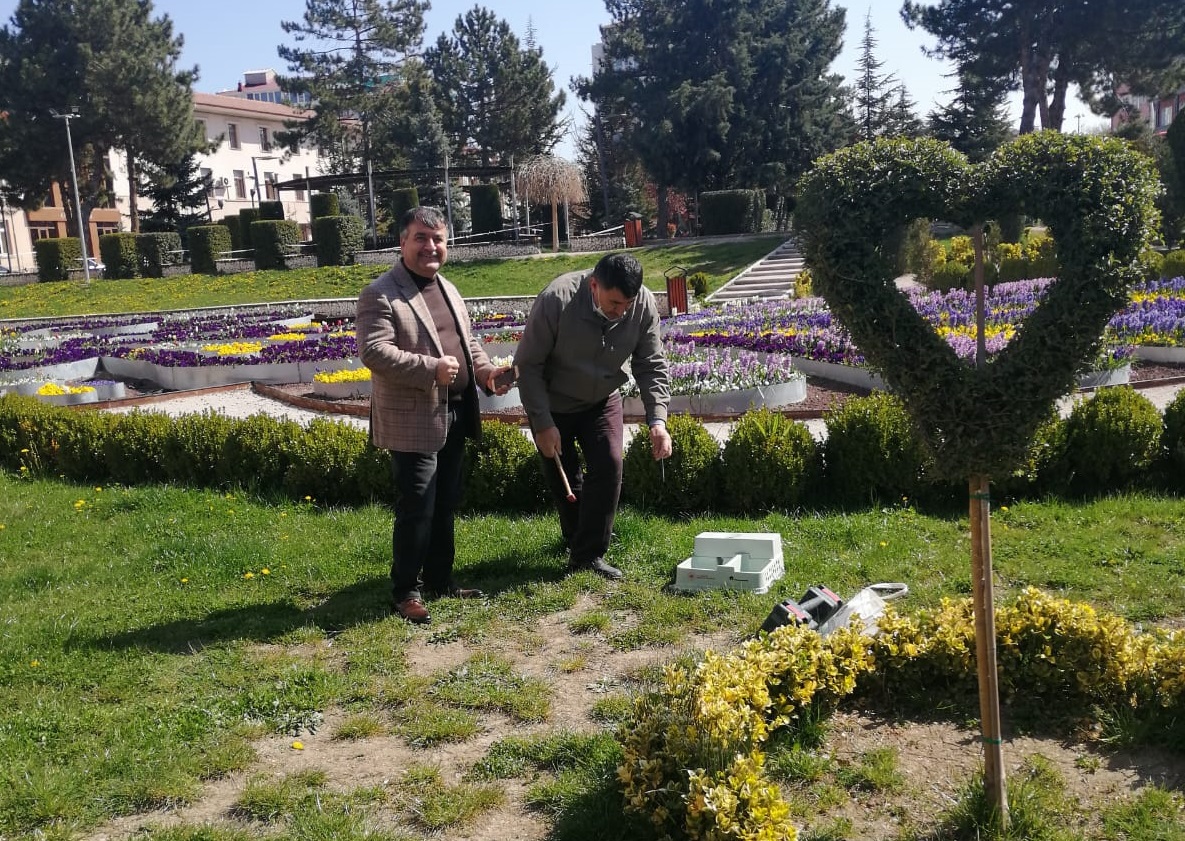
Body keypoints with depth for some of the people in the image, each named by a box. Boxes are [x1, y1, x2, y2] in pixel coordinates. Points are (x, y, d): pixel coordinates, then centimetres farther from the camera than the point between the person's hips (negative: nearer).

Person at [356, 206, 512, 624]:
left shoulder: (448, 290, 14)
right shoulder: (380, 295, -13)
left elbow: (467, 341, 21)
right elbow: (373, 352, -23)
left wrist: (485, 370, 1)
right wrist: (431, 369, -26)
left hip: (454, 416, 8)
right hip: (413, 421, -8)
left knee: (445, 505, 16)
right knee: (416, 510, -2)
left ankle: (440, 579, 29)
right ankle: (406, 590, 12)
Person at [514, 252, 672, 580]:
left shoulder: (644, 305, -21)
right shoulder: (556, 300, -32)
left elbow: (651, 366, -13)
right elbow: (528, 366, -23)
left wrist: (657, 420, -25)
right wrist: (543, 424, -23)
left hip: (602, 401, 3)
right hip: (553, 403, -3)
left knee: (608, 465, -10)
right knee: (563, 477, 5)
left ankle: (588, 555, -1)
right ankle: (578, 539, 30)